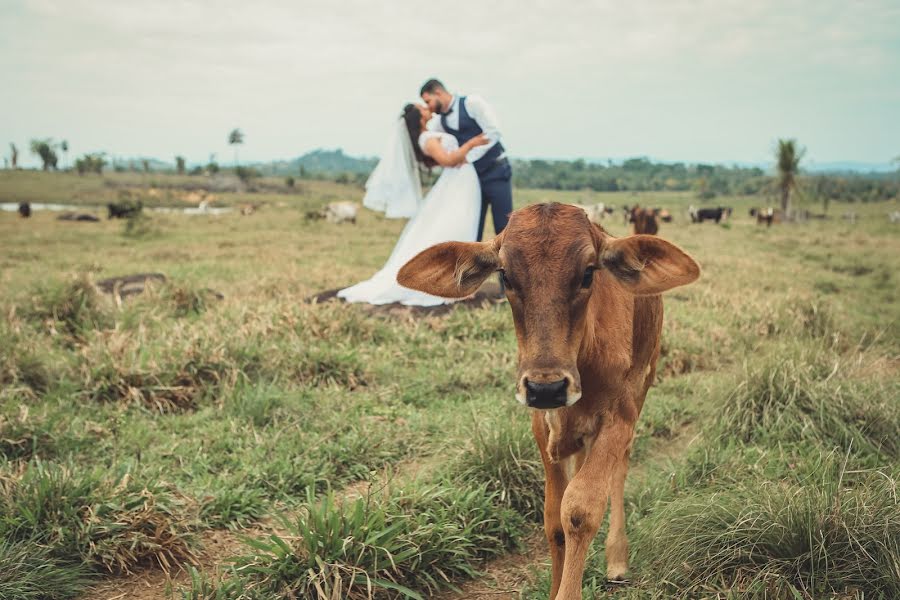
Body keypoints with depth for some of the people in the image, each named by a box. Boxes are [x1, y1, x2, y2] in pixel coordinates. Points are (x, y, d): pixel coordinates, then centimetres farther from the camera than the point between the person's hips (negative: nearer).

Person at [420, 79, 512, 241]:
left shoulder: (472, 103, -13)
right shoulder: (441, 121, 7)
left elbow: (493, 132, -21)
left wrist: (467, 157, -23)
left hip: (496, 173, -6)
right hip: (473, 177, 6)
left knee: (504, 228, -7)